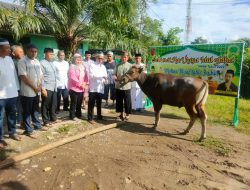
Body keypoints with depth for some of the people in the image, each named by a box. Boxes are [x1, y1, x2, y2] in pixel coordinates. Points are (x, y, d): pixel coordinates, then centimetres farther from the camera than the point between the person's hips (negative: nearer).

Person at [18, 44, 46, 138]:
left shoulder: (37, 61, 11)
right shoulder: (22, 62, -11)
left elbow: (40, 75, 14)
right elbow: (23, 77, -18)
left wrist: (40, 85, -2)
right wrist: (34, 87, -15)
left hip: (37, 91, 7)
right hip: (27, 91, -7)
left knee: (36, 109, 19)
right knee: (27, 112, 4)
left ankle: (37, 125, 33)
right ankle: (28, 130, 14)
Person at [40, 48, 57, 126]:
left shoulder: (52, 63, 15)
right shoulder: (42, 63, -9)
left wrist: (55, 86, 16)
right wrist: (43, 89, -18)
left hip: (54, 88, 7)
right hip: (46, 88, -7)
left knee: (53, 104, 15)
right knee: (46, 105, 5)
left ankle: (53, 118, 31)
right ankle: (46, 121, 18)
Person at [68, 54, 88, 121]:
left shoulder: (83, 67, 14)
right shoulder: (72, 67, -6)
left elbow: (86, 76, 10)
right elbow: (73, 78, -15)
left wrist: (85, 83, -7)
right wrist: (80, 84, -16)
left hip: (81, 88, 6)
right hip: (74, 88, -6)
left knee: (79, 102, 13)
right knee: (74, 102, 0)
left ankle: (78, 115, 25)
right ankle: (72, 116, 10)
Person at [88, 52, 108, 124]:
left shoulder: (103, 67, 15)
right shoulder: (92, 65, -2)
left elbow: (105, 76, 9)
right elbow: (92, 75, -15)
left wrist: (105, 80, -14)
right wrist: (102, 76, -21)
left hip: (101, 88, 5)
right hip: (93, 88, -5)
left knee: (99, 103, 16)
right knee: (91, 104, -1)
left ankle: (99, 116, 29)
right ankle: (90, 118, 7)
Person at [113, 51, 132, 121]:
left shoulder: (130, 65, 1)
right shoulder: (117, 65, 10)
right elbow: (114, 74, 10)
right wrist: (115, 78, -10)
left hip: (126, 86, -3)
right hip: (118, 86, 3)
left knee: (127, 101, 2)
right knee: (119, 101, 11)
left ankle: (127, 115, 18)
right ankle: (121, 114, 27)